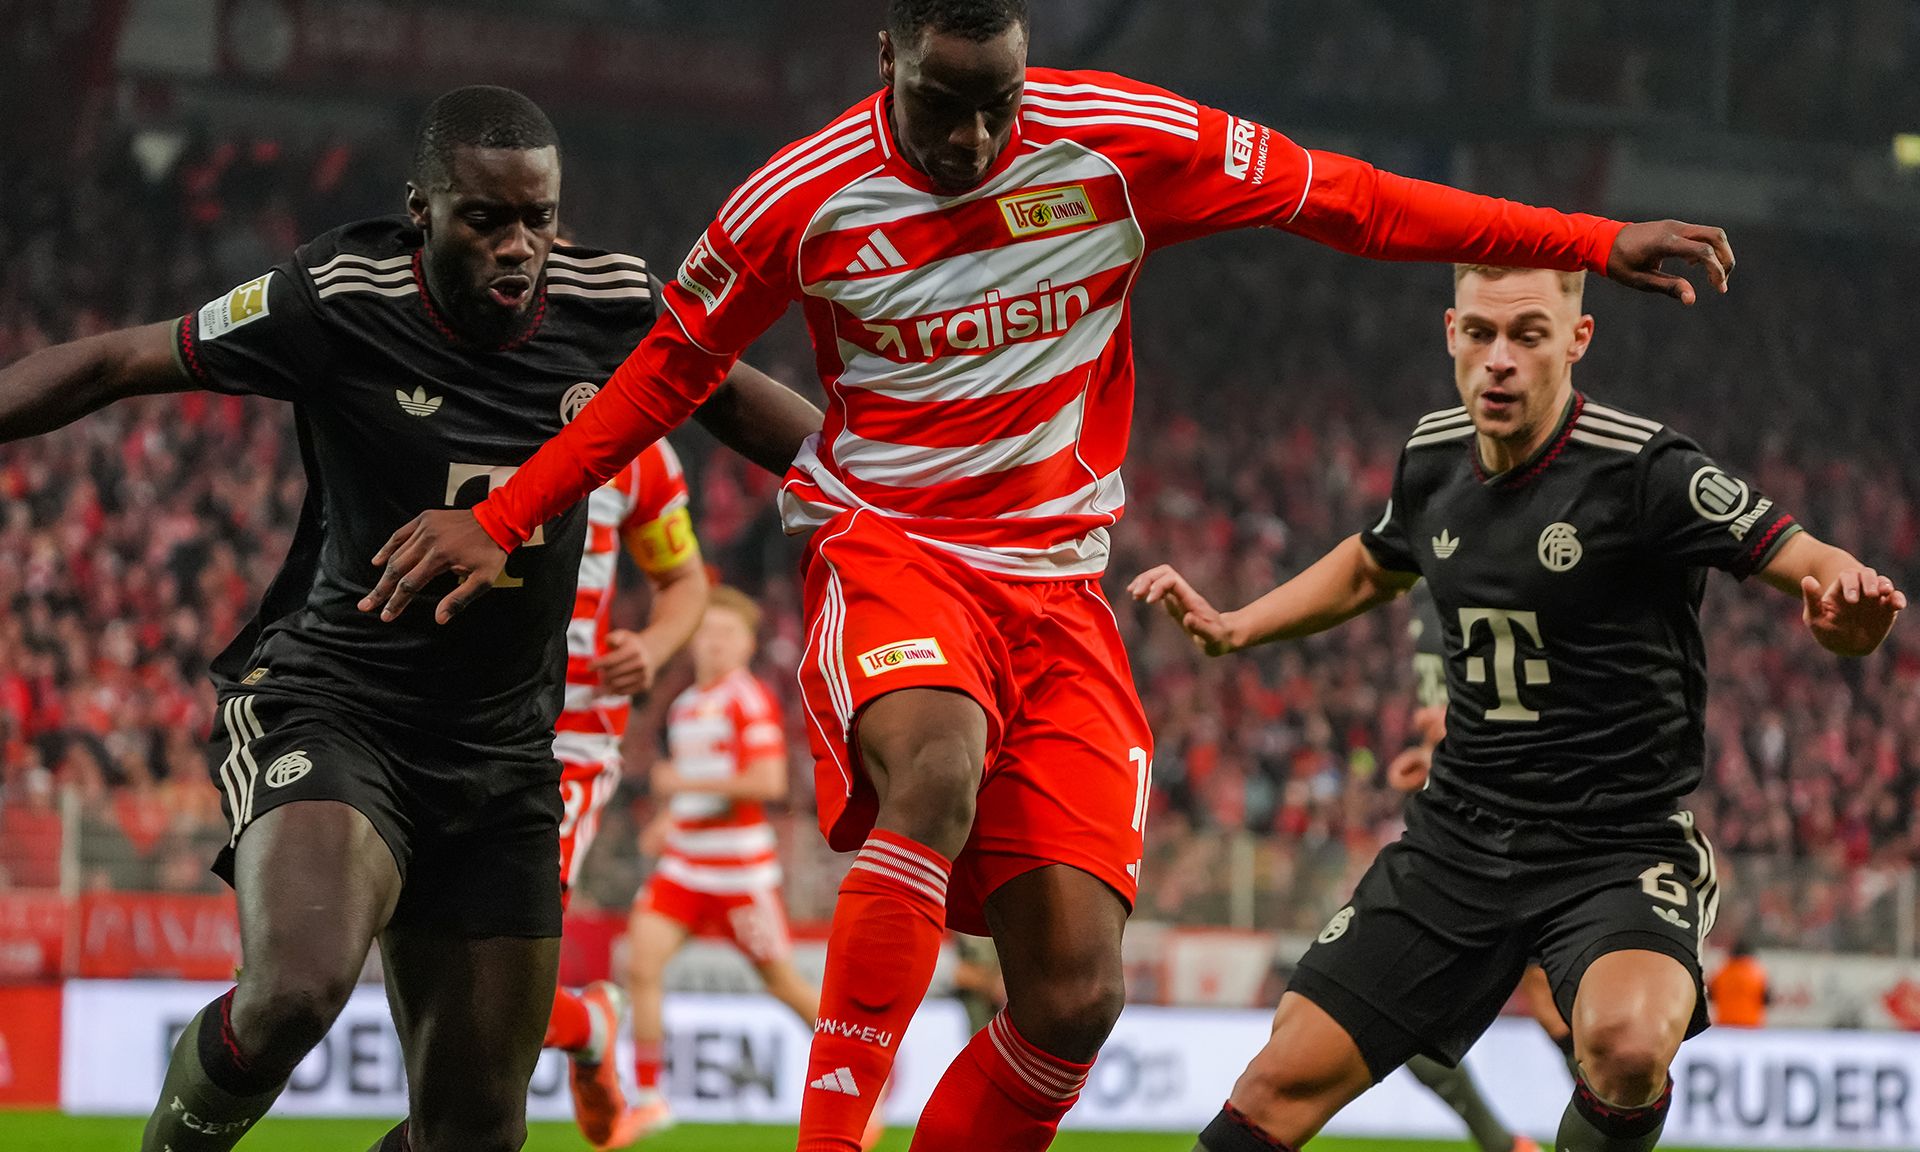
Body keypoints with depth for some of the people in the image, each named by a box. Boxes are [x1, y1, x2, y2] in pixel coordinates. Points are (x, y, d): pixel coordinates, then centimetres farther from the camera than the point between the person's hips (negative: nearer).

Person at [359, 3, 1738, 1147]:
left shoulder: (1127, 142, -6)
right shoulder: (803, 198, -7)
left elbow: (1346, 202, 4)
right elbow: (666, 373, 8)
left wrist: (1599, 242, 4)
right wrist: (498, 522, 4)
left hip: (1058, 585, 3)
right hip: (890, 548, -3)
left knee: (1076, 996, -7)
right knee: (938, 774, -38)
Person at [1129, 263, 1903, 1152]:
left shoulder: (1642, 469, -16)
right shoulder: (1435, 458, 3)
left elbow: (1802, 560, -19)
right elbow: (1371, 566, 26)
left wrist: (1847, 605, -41)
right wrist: (1233, 627, 16)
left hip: (1619, 847, -5)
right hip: (1456, 837, 5)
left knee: (1627, 1045, -35)